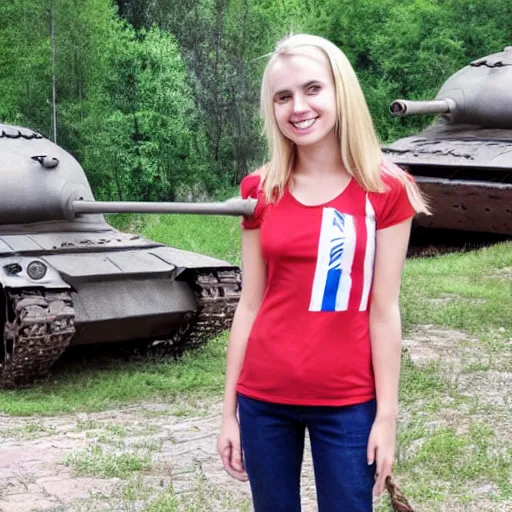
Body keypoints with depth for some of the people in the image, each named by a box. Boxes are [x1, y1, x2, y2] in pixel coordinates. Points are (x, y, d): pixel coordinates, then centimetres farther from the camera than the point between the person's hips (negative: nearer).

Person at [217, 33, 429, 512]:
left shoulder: (385, 190, -6)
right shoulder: (259, 192, 1)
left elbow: (384, 310, -4)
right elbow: (249, 306, 5)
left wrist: (386, 415, -5)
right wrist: (229, 410, 6)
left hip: (347, 401, -2)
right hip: (264, 397, 2)